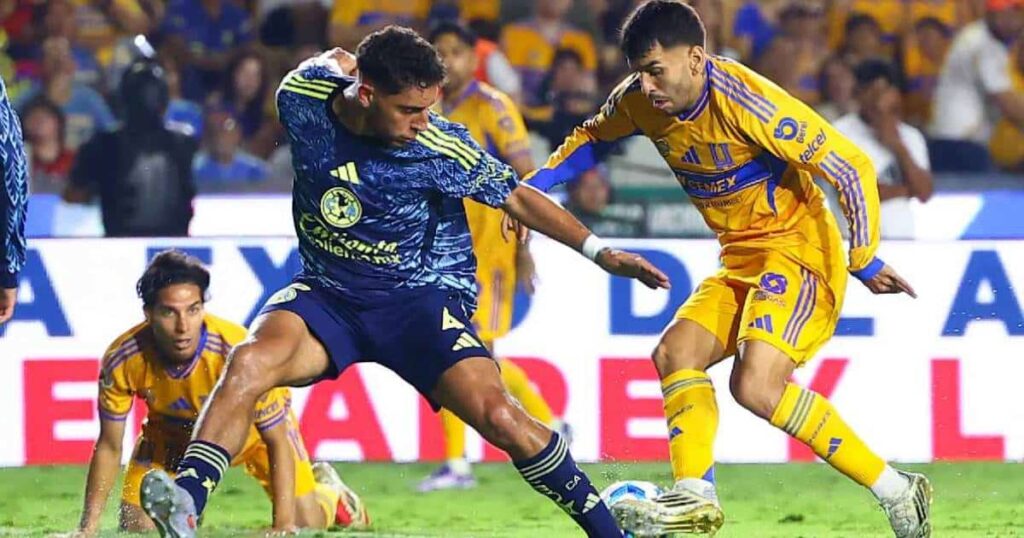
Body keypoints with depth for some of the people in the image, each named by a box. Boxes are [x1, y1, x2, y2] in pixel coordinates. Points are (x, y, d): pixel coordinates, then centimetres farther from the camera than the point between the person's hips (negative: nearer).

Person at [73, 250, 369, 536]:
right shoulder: (121, 361, -33)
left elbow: (277, 441, -29)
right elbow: (109, 447, -18)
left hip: (254, 427, -2)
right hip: (171, 435, 2)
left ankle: (328, 491, 31)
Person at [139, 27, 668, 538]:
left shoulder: (440, 147, -17)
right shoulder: (302, 97, -11)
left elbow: (517, 197, -4)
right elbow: (331, 60, 14)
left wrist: (600, 252, -4)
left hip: (421, 298, -2)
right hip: (326, 293, 2)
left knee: (497, 414, -20)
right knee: (250, 361, -29)